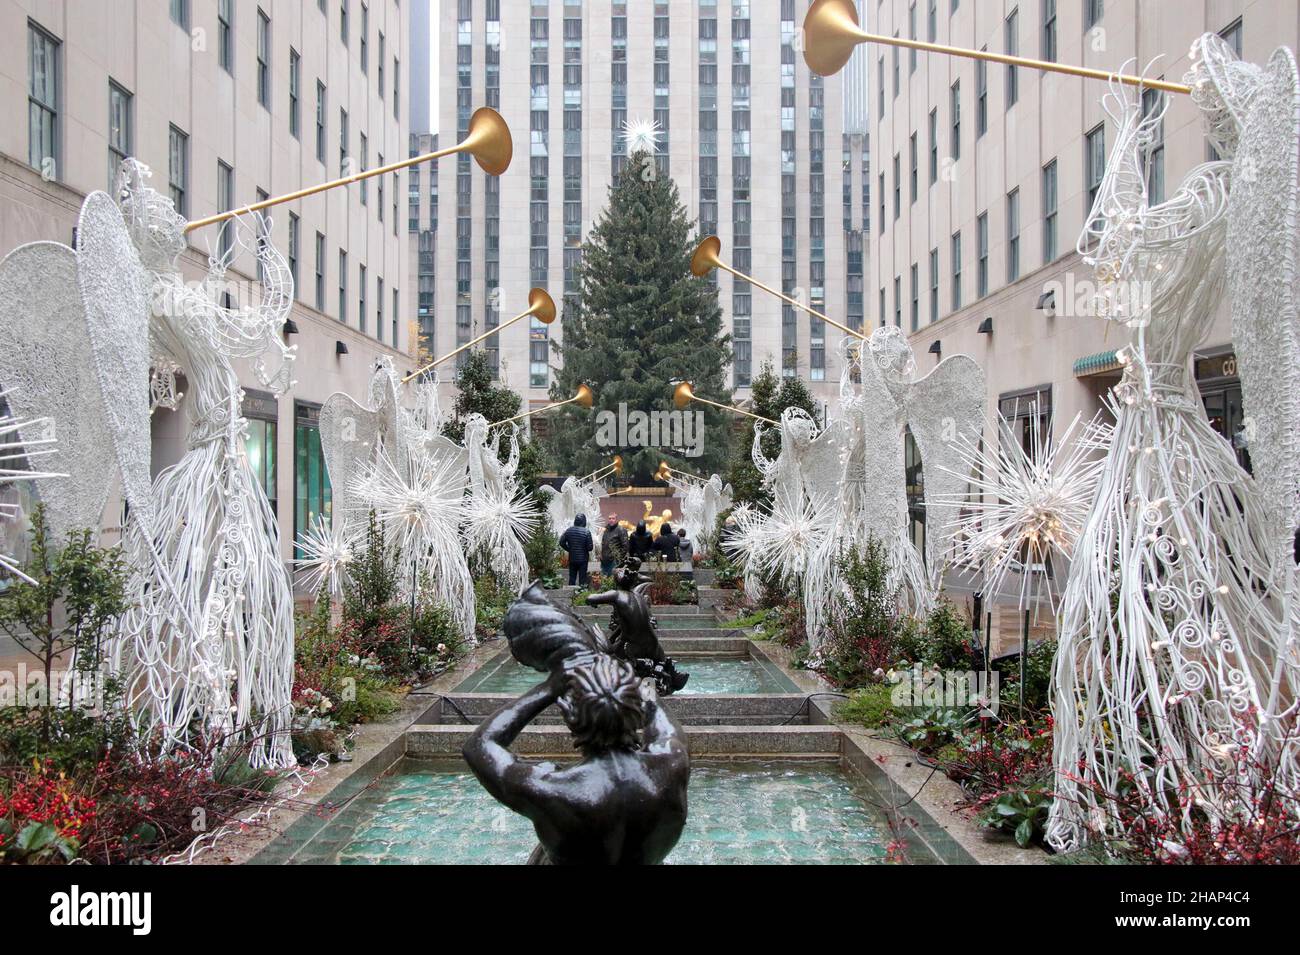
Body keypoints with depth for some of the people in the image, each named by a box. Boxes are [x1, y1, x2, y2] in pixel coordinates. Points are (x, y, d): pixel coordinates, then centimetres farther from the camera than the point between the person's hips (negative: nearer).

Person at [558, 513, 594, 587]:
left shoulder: (569, 530, -3)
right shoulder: (586, 532, -15)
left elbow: (562, 543, 0)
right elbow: (590, 547, -16)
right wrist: (593, 546, 7)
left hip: (572, 559, 3)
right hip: (583, 559, -3)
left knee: (572, 578, 13)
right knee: (582, 578, 5)